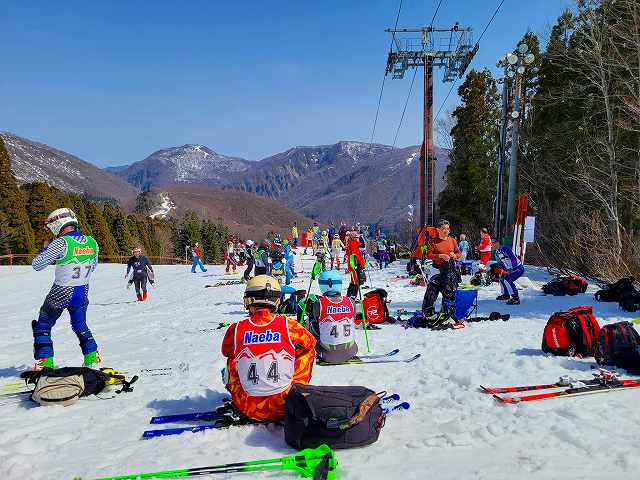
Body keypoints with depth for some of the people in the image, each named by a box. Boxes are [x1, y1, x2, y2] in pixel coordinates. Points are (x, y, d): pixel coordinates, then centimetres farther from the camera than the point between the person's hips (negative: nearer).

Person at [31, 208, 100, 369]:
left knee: (42, 326, 15)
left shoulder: (61, 243, -20)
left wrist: (46, 249, 4)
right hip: (82, 293, 5)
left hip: (61, 294, -5)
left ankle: (45, 363, 12)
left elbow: (36, 265, -14)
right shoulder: (92, 242, -3)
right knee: (80, 326, 24)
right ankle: (92, 358, 24)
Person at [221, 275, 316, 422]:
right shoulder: (288, 325, -10)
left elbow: (225, 352, 16)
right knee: (308, 349, 17)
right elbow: (311, 341, 12)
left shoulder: (236, 329, -8)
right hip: (285, 405, -1)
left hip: (249, 409, 2)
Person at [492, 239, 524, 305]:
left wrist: (511, 269, -26)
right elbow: (500, 263, 20)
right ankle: (506, 295, 30)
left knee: (507, 279, -23)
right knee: (501, 277, 17)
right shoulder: (497, 253, 11)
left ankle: (516, 299, -20)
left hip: (518, 268, -10)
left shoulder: (504, 249, -20)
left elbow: (513, 259, -26)